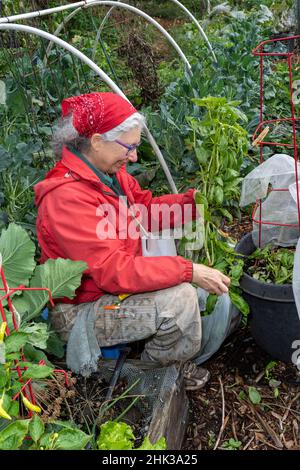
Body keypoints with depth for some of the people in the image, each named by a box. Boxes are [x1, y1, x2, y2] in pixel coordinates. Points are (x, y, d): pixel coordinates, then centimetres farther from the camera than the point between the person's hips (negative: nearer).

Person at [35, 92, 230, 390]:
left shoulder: (110, 173, -1)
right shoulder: (66, 197, -29)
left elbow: (148, 208, 6)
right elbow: (114, 271, -32)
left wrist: (193, 199, -10)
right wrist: (188, 271, -31)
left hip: (114, 286, 9)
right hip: (80, 310, -9)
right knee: (179, 298, -24)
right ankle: (160, 373, 6)